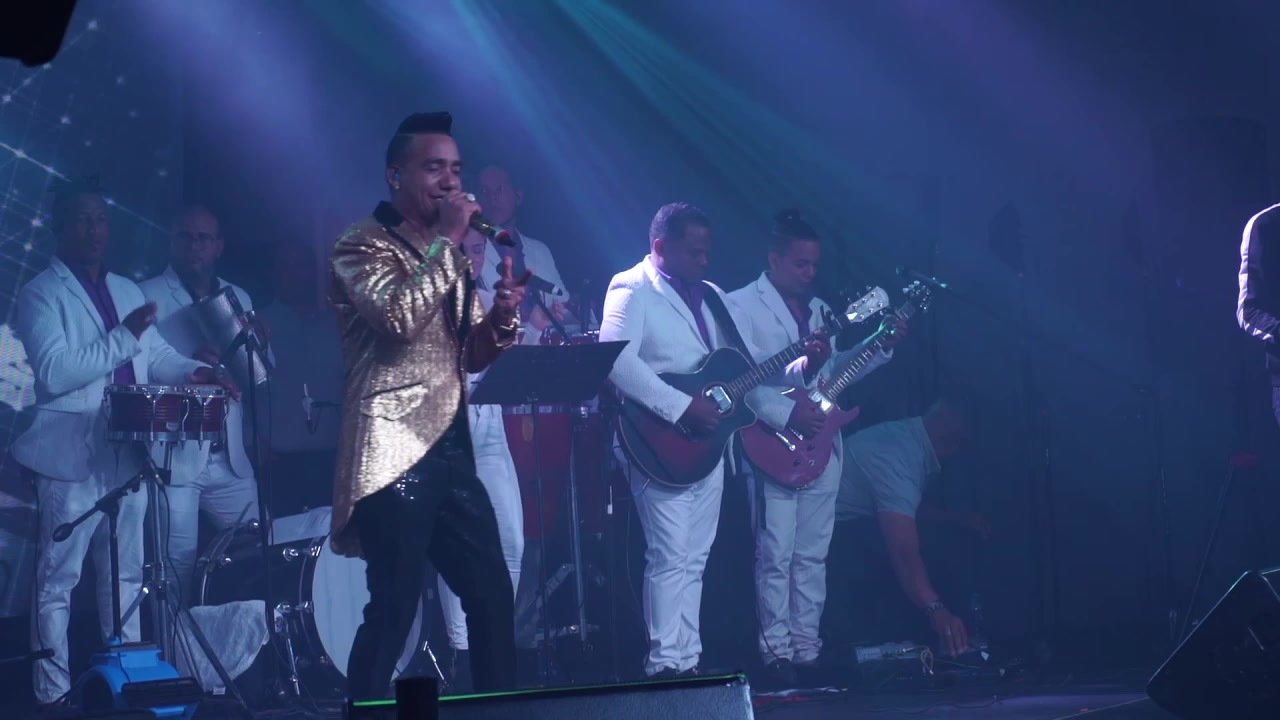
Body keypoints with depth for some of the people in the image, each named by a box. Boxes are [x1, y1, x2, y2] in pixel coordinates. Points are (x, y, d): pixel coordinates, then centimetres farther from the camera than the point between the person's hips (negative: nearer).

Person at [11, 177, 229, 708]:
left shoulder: (127, 291, 17)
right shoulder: (40, 295, -7)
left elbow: (155, 354, 17)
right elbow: (53, 372, -20)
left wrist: (191, 371, -3)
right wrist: (123, 338, -23)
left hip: (127, 456, 7)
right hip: (72, 460, -7)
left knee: (126, 575, 13)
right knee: (57, 581, -3)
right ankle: (53, 693, 0)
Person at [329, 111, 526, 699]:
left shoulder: (448, 254, 20)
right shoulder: (362, 245, -5)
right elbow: (398, 316, -23)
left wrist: (502, 318, 0)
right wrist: (447, 240, -16)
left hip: (451, 446, 8)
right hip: (395, 451, -8)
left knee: (492, 594, 10)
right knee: (394, 607, -10)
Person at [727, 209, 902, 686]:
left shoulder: (818, 310, 16)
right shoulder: (741, 306, -6)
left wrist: (882, 345, 8)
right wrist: (788, 413, -23)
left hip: (820, 447, 7)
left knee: (812, 556, 8)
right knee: (776, 555, -6)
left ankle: (807, 647, 12)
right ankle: (777, 653, -2)